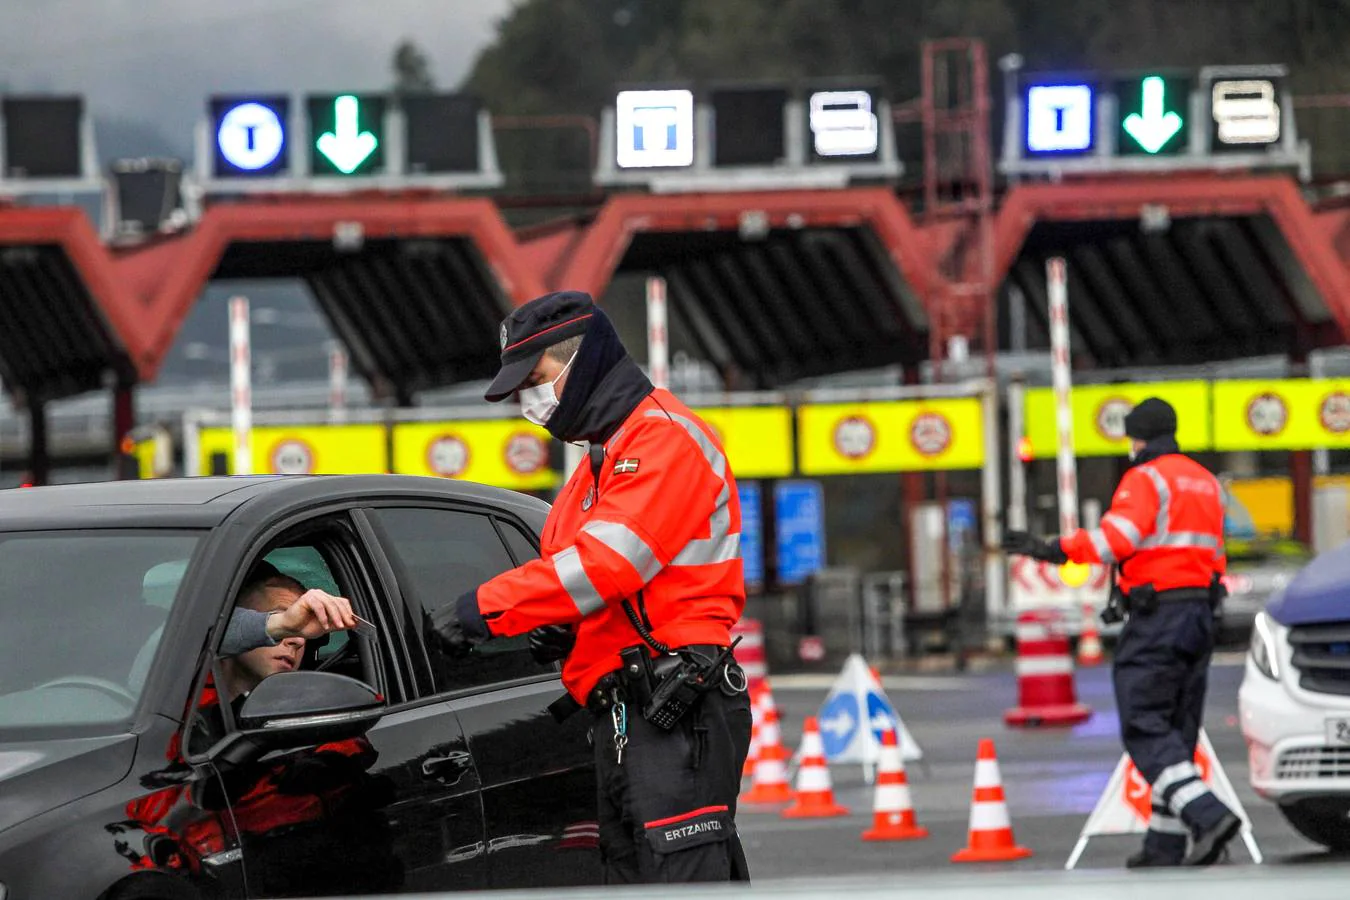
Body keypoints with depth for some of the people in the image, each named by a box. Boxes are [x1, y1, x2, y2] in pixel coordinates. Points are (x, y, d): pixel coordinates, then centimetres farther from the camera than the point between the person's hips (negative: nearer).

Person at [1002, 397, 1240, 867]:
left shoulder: (1146, 479, -9)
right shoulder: (1205, 481, 18)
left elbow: (1118, 536, -23)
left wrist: (1054, 550, -25)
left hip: (1157, 616, -8)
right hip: (1201, 612, 8)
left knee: (1145, 729, -8)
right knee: (1177, 731, 11)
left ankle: (1209, 816, -25)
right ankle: (1165, 845, 10)